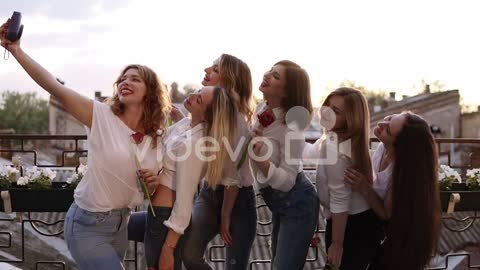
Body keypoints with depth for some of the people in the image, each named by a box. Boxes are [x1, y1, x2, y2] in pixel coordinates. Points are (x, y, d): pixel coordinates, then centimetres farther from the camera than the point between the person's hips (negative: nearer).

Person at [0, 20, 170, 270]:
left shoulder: (157, 139, 0)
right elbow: (55, 88, -25)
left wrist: (153, 185, -10)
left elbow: (153, 182, 14)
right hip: (88, 224, -6)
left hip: (121, 221, 6)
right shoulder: (102, 116, -13)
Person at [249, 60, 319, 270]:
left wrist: (259, 156, -38)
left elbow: (286, 182, -27)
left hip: (296, 204, -9)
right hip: (277, 202, 9)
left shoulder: (291, 127, -25)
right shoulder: (262, 109, -1)